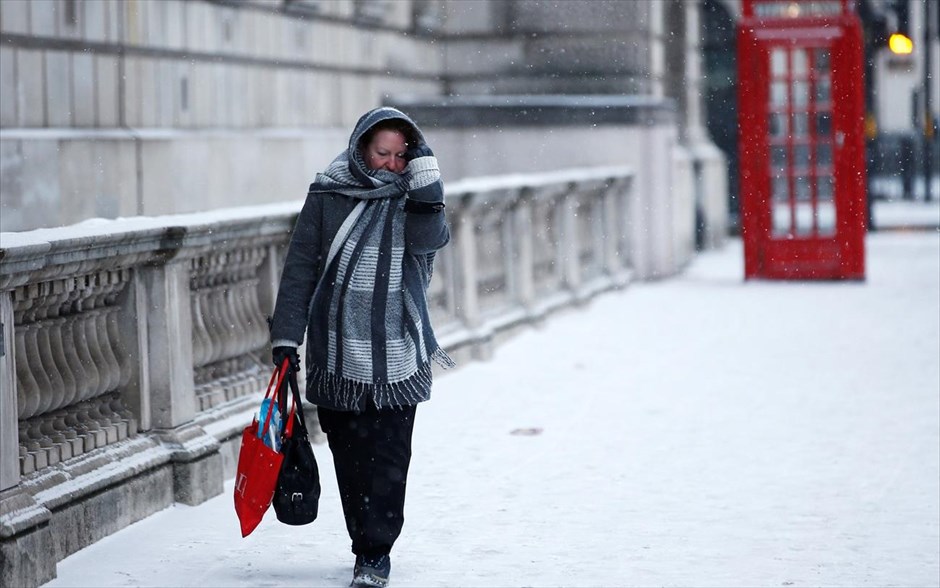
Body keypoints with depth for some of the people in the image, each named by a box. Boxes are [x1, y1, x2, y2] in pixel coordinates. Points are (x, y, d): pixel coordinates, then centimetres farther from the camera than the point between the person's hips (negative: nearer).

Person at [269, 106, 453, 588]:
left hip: (397, 358, -1)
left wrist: (424, 170, -14)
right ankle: (366, 547, 18)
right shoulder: (328, 195, 3)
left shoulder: (413, 196, 6)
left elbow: (427, 240, -15)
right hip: (336, 354, 1)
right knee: (349, 456, 6)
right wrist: (286, 336, -1)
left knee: (388, 458, -6)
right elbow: (300, 268, 4)